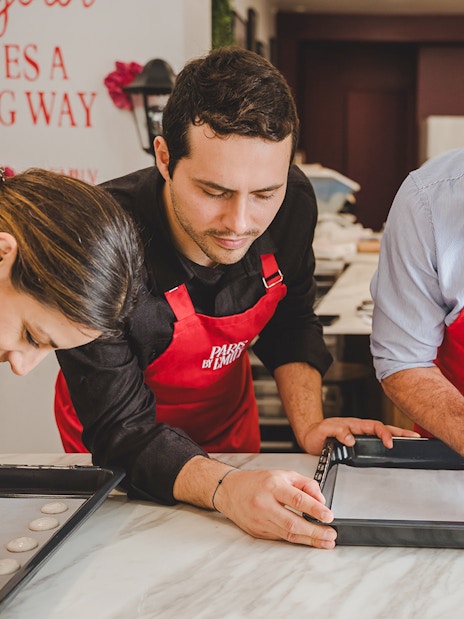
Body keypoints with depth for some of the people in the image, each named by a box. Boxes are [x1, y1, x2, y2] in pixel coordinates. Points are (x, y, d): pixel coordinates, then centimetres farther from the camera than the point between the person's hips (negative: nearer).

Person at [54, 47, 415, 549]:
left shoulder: (292, 203, -23)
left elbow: (290, 323, -4)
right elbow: (122, 432, -35)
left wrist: (308, 426, -19)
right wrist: (223, 489, -52)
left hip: (229, 417, 4)